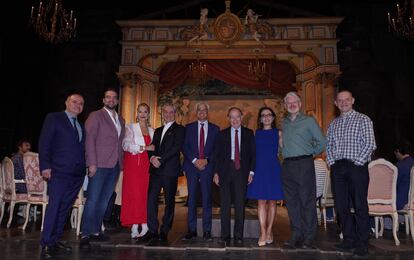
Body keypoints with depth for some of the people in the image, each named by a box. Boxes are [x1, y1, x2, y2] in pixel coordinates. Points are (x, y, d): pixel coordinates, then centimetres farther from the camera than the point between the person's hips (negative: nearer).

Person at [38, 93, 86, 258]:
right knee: (54, 206, -5)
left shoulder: (81, 126, 19)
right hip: (59, 171, -5)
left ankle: (56, 240, 19)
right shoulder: (53, 118, 3)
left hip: (77, 173, 6)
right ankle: (47, 244, 4)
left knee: (65, 208, 9)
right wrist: (45, 166, -12)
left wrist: (85, 167, 6)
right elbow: (44, 143, -4)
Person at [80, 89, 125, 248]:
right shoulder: (95, 116, -1)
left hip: (115, 166, 6)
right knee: (92, 200, -4)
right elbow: (89, 139, -9)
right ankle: (85, 235, 5)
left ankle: (96, 231, 21)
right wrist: (92, 163, -16)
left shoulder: (121, 120, 18)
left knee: (104, 201, 11)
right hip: (99, 164, -6)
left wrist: (121, 162, 8)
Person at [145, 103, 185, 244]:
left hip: (170, 170, -5)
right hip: (155, 170, 5)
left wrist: (160, 159, -15)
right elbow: (152, 147, 16)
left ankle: (165, 231, 12)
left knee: (169, 201, 2)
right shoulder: (158, 131, 22)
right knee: (151, 199, -3)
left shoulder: (179, 129, 3)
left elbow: (177, 147, -10)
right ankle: (153, 231, 5)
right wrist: (152, 157, -6)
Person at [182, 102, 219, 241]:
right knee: (191, 199, 3)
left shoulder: (215, 129, 10)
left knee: (207, 199, 1)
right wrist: (195, 160, -10)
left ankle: (207, 231, 8)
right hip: (191, 167, 1)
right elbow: (184, 147, 3)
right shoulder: (188, 128, 10)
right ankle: (192, 230, 10)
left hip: (207, 167, 0)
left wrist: (206, 160, -9)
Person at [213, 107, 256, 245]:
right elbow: (217, 154, 6)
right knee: (225, 204, 4)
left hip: (241, 171, 0)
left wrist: (251, 171, -2)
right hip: (225, 170, 1)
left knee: (240, 204, 4)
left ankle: (238, 236, 14)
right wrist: (216, 172, -2)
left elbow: (253, 153, 7)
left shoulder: (249, 133, 8)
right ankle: (225, 235, 14)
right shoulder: (222, 134, 9)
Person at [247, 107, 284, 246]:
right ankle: (263, 233, 0)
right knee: (261, 201, -3)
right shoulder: (257, 133, 9)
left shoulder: (278, 133, 7)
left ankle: (269, 230, 17)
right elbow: (252, 152, 9)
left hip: (273, 169, 0)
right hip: (259, 169, 0)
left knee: (272, 201, 6)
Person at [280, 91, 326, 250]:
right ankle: (296, 236, 15)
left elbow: (322, 142, 2)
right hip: (287, 165, 5)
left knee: (307, 201, -3)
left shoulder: (309, 121, 3)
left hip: (304, 164, -5)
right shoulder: (284, 123, 17)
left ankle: (308, 238, 5)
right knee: (291, 201, 6)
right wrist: (287, 154, 12)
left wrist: (311, 154, 5)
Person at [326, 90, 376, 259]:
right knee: (341, 206, 8)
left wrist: (357, 162, -13)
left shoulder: (363, 120, 1)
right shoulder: (333, 124, 16)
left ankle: (362, 245, 9)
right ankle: (349, 240, 20)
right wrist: (331, 161, 3)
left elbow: (370, 144, -7)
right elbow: (328, 145, 17)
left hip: (357, 166, -5)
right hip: (338, 168, 5)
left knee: (360, 206, -1)